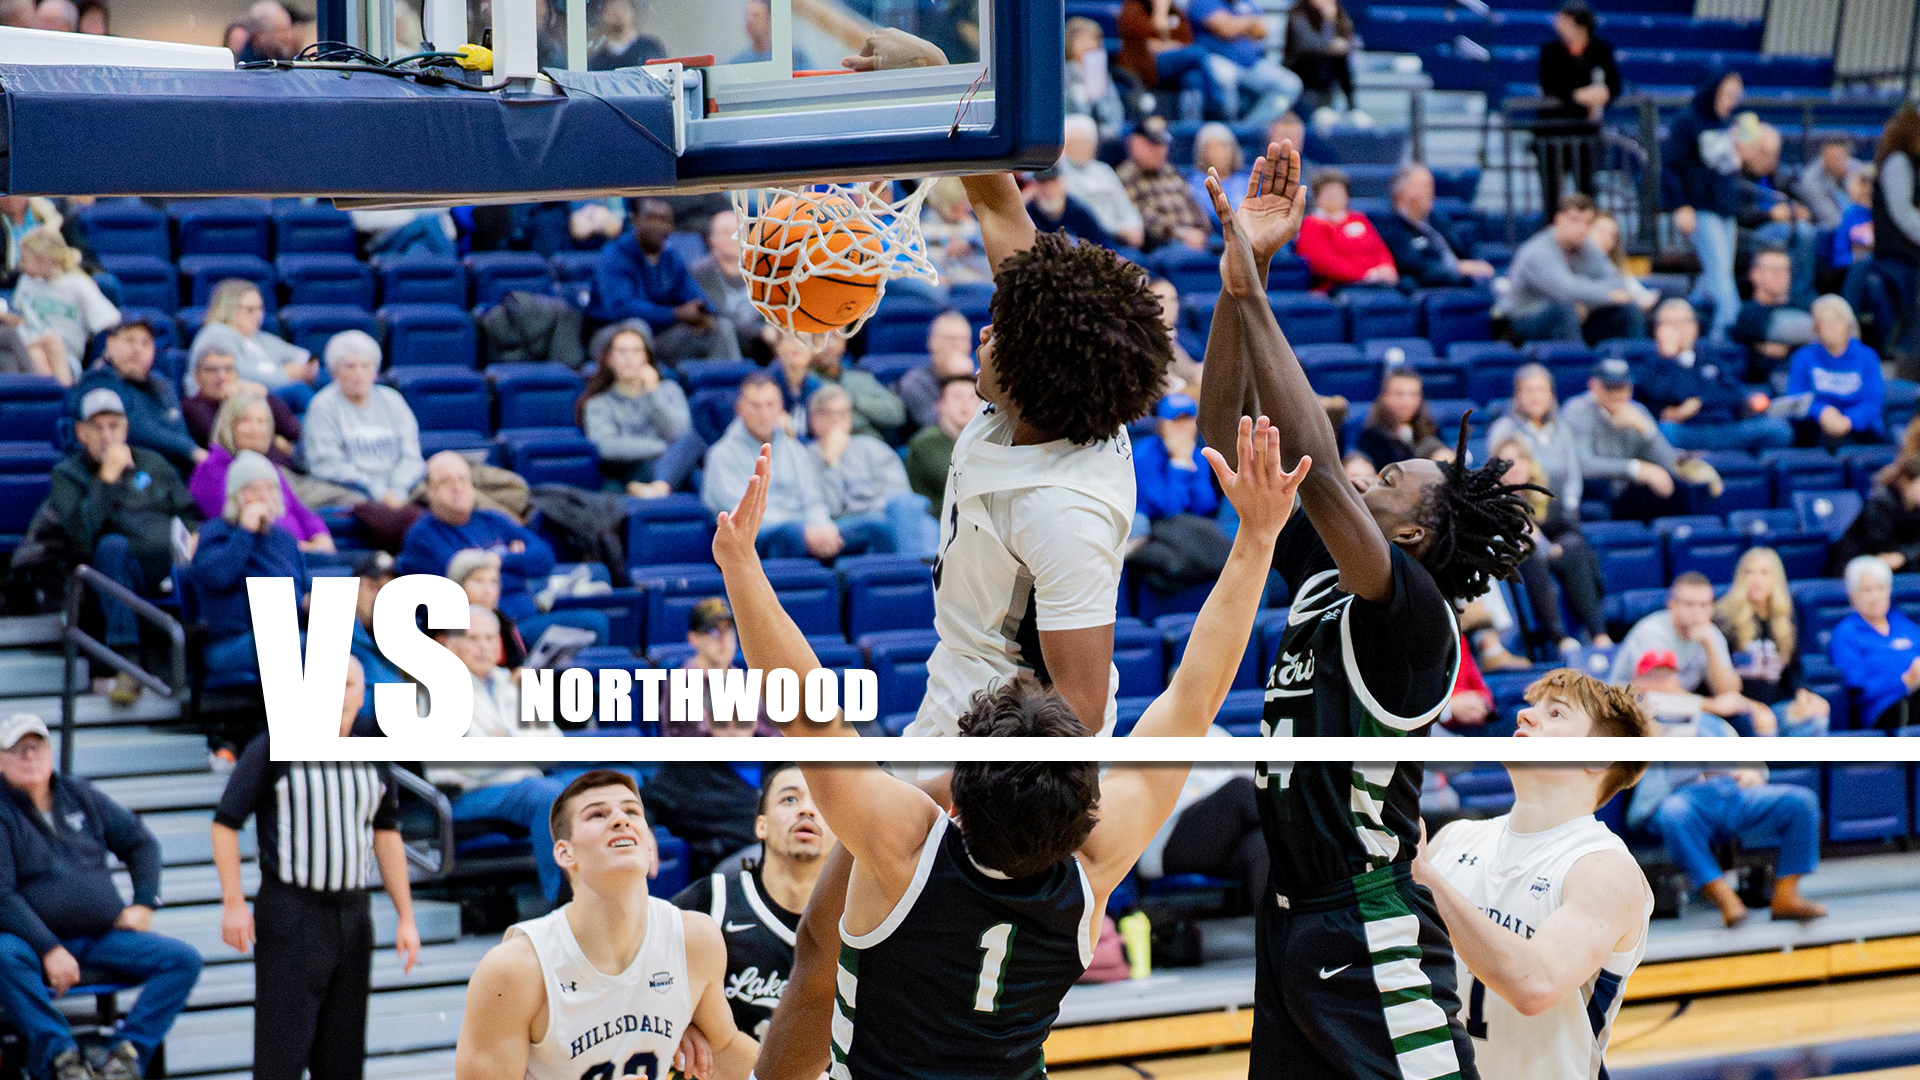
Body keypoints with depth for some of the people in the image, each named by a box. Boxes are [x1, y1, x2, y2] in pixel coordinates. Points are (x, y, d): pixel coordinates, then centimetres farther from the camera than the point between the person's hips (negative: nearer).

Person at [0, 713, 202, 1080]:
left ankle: (127, 1050, -23)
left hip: (106, 936, 5)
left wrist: (144, 904, 5)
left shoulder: (80, 795, 12)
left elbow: (141, 842, 20)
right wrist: (49, 950, -22)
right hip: (35, 941, -5)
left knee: (184, 959, -16)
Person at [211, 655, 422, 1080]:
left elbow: (386, 835, 16)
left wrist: (405, 915, 13)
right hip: (290, 914, -5)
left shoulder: (374, 758, 9)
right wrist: (233, 902, -10)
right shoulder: (274, 749, -5)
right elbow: (225, 823, -3)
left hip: (353, 914, 5)